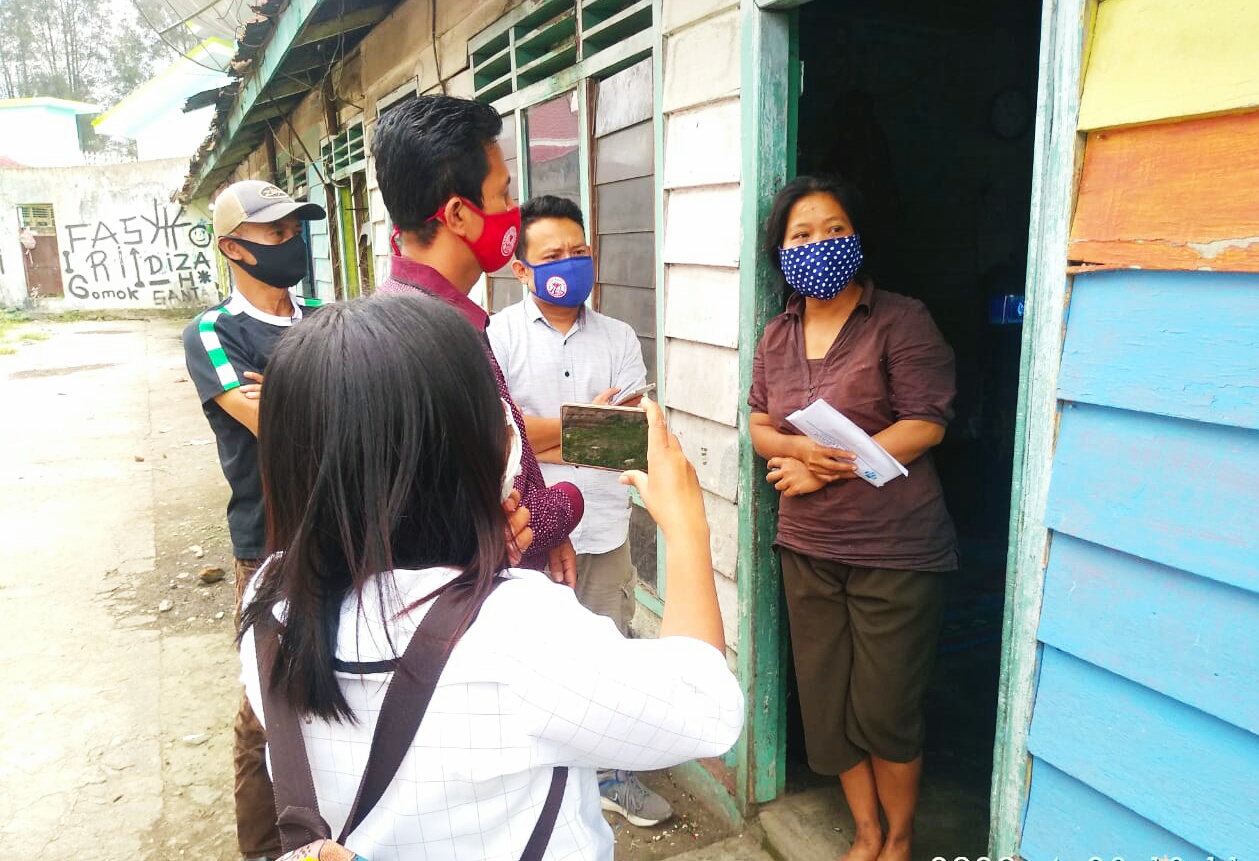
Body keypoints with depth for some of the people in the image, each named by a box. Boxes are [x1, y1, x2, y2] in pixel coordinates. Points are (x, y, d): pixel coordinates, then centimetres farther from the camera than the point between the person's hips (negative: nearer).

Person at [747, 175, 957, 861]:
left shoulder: (900, 322, -8)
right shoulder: (777, 336, 9)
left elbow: (925, 424, -14)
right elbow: (759, 426, 9)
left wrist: (827, 469, -18)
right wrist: (798, 448, -14)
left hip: (893, 551, -5)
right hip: (807, 547, 5)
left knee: (885, 709, 7)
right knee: (825, 702, 13)